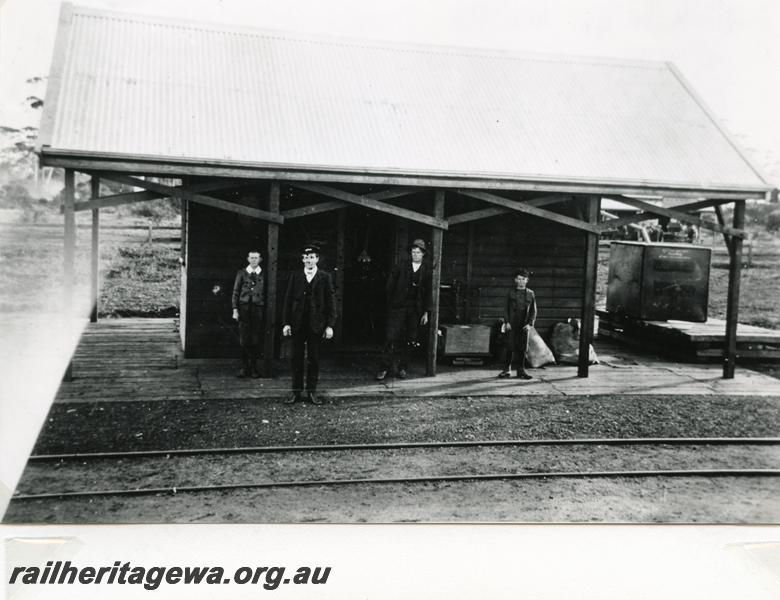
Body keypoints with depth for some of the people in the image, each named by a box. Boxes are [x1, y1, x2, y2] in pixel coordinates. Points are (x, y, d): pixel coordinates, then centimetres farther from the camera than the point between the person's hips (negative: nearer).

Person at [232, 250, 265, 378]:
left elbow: (267, 294, 7)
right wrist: (235, 309, -1)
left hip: (258, 309, 0)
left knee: (256, 340, -1)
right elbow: (236, 292, 7)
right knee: (244, 339, 0)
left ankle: (254, 367, 9)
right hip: (244, 308, 0)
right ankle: (244, 367, 8)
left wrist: (266, 312, 1)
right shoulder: (241, 273, 8)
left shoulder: (263, 275, 7)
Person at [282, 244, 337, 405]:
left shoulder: (325, 277, 3)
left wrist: (330, 325, -5)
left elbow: (331, 302, 1)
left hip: (316, 324, -1)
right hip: (298, 324, 1)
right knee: (297, 358, 4)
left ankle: (312, 391, 13)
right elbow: (288, 300, 7)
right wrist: (286, 323, -1)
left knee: (314, 359, 3)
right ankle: (296, 391, 11)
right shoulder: (295, 276, 8)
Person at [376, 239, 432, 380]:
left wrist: (426, 313, 2)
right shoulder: (400, 269, 7)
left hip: (415, 310, 1)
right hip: (398, 308, -1)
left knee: (409, 340, 3)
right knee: (391, 337, -8)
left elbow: (428, 294, 7)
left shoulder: (427, 273, 8)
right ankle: (385, 368, -4)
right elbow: (389, 287, 7)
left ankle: (402, 367, 16)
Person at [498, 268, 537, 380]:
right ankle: (507, 369, 10)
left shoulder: (530, 294, 6)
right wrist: (506, 322, -6)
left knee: (522, 348, 3)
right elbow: (506, 309, 5)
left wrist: (530, 323, -4)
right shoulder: (511, 294, 5)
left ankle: (521, 370, 12)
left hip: (524, 325, 1)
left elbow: (533, 311, 6)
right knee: (511, 347, 0)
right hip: (512, 325, -1)